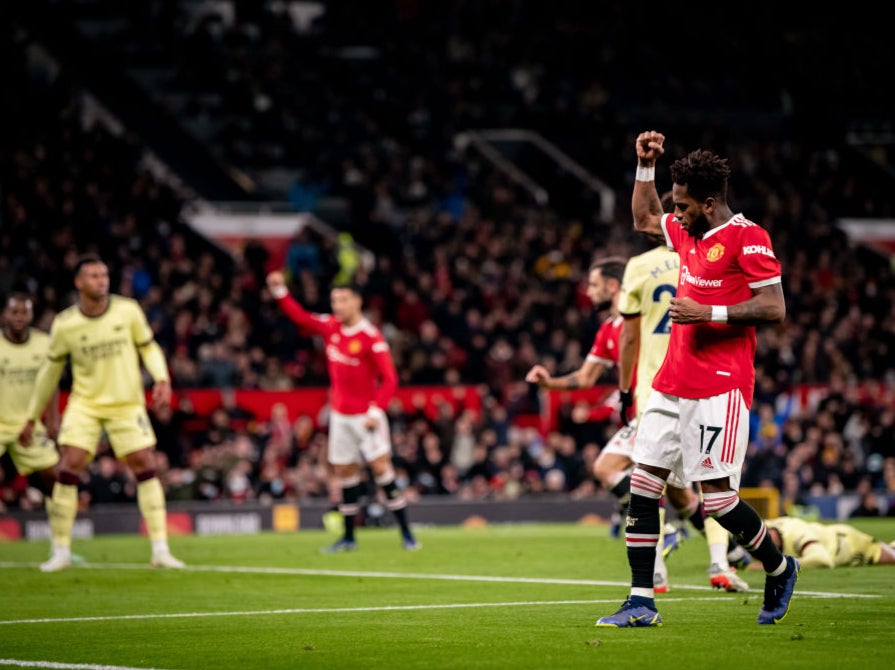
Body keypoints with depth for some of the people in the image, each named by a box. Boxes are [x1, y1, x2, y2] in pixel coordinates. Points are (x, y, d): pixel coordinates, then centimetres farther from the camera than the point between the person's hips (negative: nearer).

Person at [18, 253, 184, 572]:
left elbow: (148, 347, 6)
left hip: (127, 404, 1)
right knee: (69, 467, -13)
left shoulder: (128, 310, -8)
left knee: (145, 468, -7)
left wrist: (162, 379, -13)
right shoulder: (64, 324, -8)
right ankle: (61, 552, -2)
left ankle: (160, 551, -1)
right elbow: (50, 370, 5)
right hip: (84, 404, -1)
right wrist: (32, 418, 9)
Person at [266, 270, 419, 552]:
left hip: (366, 415, -6)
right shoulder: (330, 327, 2)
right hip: (340, 414, 6)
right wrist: (280, 292, 7)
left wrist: (376, 411, -25)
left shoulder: (371, 337, -16)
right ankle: (348, 537, 14)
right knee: (346, 472, 6)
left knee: (381, 467, -12)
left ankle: (406, 533, -10)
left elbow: (389, 379, -16)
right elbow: (300, 316, 17)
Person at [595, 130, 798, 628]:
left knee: (718, 497, -9)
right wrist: (646, 166, 23)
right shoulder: (687, 232, 14)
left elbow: (774, 307, -15)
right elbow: (644, 219, 35)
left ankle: (780, 569, 16)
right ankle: (642, 603, 4)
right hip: (673, 382, 8)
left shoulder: (747, 237, -11)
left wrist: (708, 313, -18)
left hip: (720, 388, -8)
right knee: (642, 485, 1)